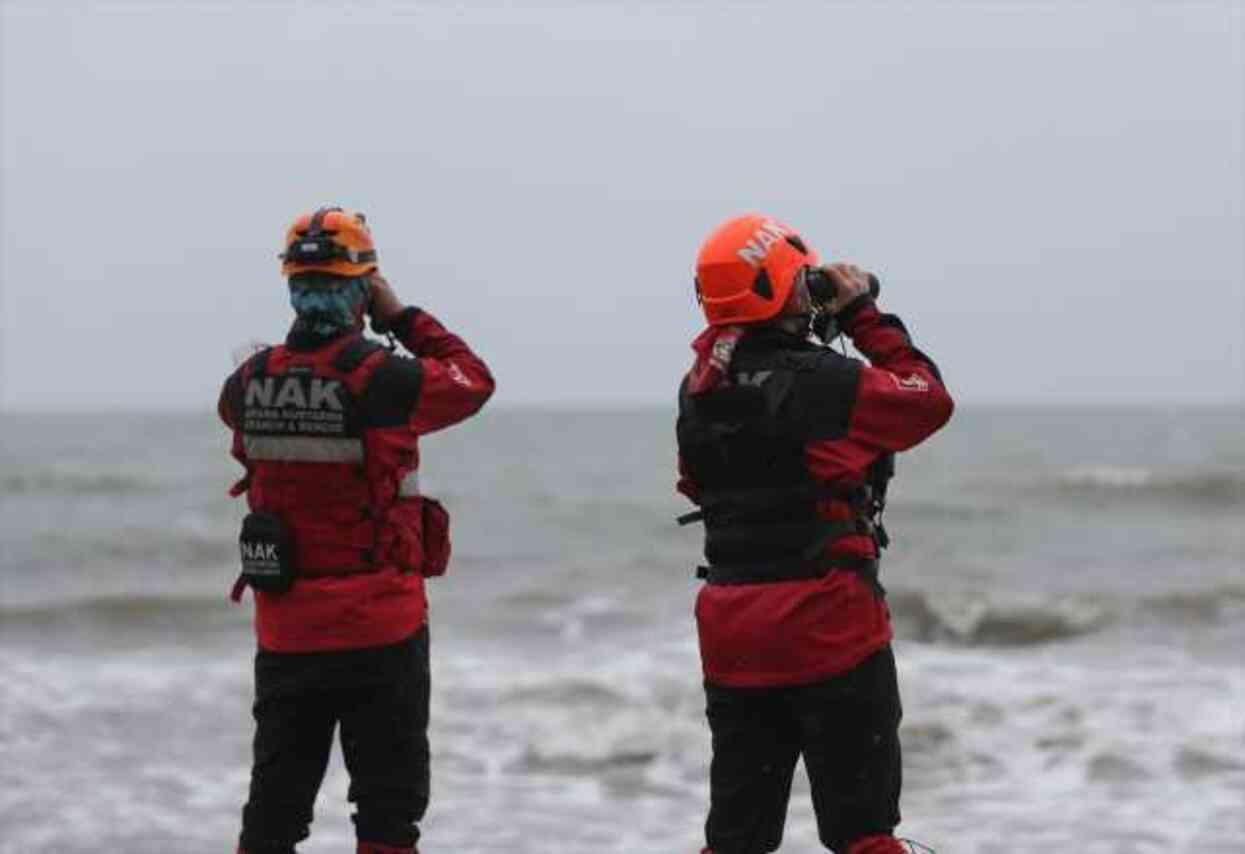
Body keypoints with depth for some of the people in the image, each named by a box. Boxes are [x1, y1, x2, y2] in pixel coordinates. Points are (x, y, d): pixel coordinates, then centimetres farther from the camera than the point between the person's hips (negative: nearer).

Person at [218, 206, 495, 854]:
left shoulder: (251, 384, -2)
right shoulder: (381, 380, -16)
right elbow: (474, 380, 1)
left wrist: (306, 343, 17)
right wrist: (403, 319, 8)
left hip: (284, 628, 5)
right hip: (379, 628, -4)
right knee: (388, 802, 4)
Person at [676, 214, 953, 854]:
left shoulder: (698, 391, 3)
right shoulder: (825, 384, -16)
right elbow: (930, 399, -2)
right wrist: (864, 317, 6)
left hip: (732, 636, 6)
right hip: (829, 630, -6)